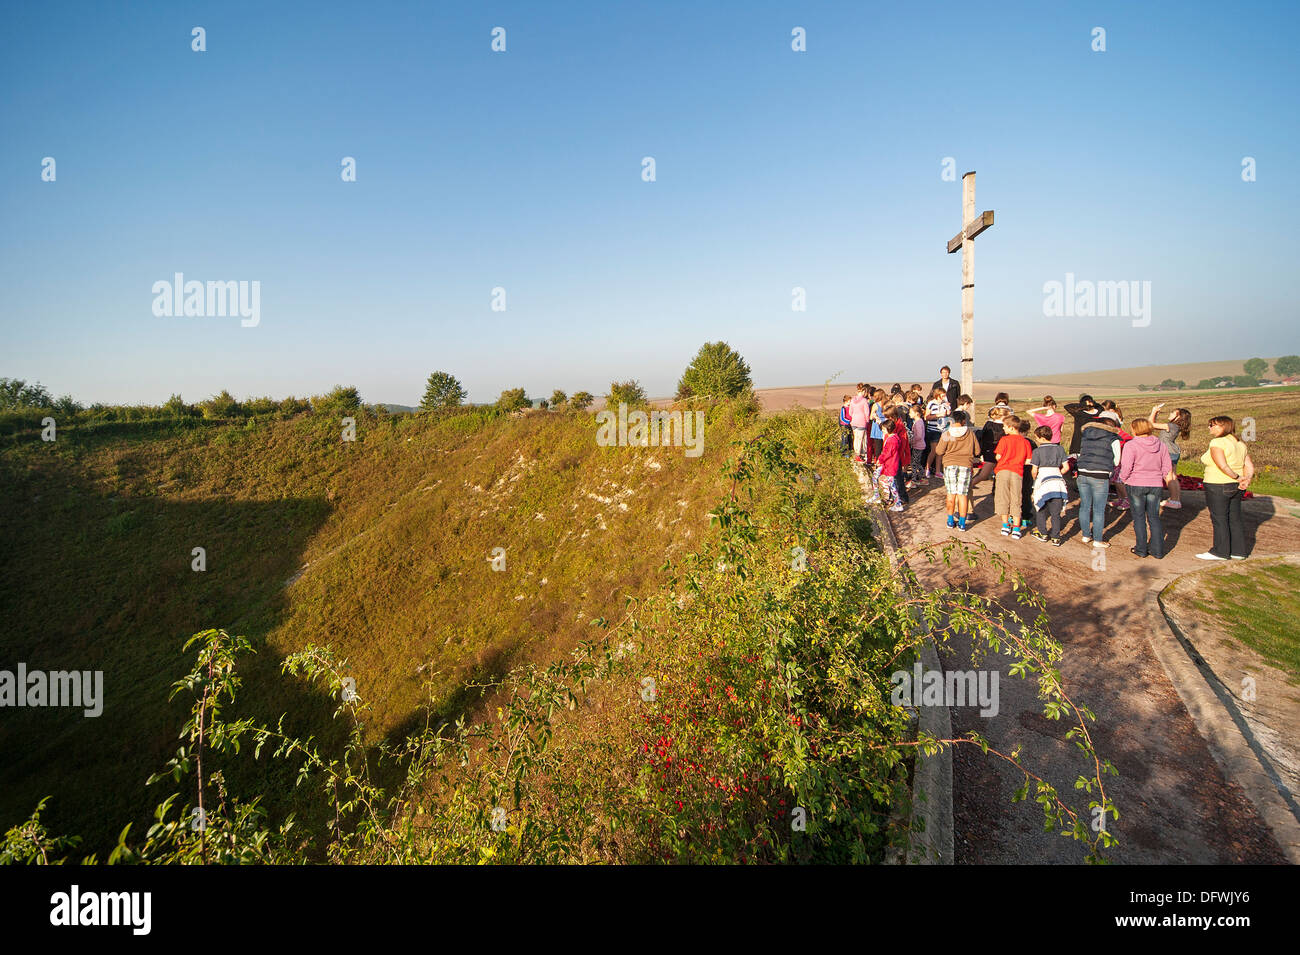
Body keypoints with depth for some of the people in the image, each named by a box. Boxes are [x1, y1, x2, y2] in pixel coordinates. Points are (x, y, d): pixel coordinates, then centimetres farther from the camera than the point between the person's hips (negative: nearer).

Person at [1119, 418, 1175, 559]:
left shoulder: (1130, 445, -12)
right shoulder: (1161, 444, 5)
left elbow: (1126, 468, -16)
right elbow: (1167, 467, 8)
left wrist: (1123, 479, 2)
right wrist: (1162, 480, 22)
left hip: (1136, 484, -4)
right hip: (1156, 485, 4)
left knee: (1139, 517, 5)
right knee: (1154, 517, 12)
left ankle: (1141, 549, 9)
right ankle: (1158, 550, 13)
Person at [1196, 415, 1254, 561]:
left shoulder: (1217, 442, -16)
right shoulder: (1240, 443, 12)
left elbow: (1223, 465, -23)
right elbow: (1249, 465, 6)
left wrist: (1237, 477, -12)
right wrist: (1247, 479, -6)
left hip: (1218, 487, -8)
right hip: (1235, 488, 8)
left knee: (1219, 520, 0)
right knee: (1235, 519, 13)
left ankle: (1220, 552, 6)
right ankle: (1238, 551, 19)